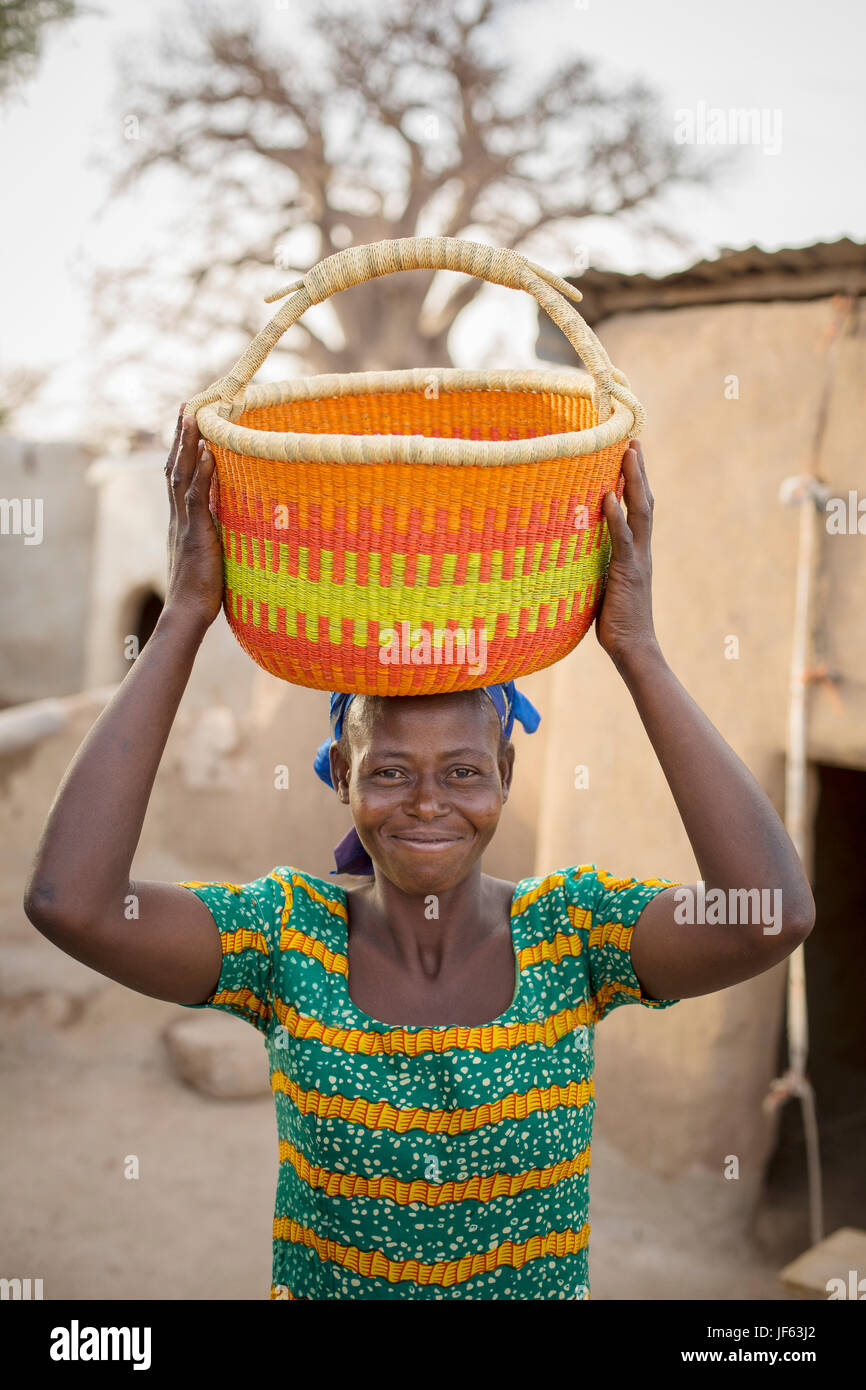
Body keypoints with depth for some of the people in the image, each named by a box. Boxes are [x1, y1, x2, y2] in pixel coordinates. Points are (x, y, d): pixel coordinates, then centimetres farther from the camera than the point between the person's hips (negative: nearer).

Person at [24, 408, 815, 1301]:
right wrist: (185, 618, -22)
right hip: (318, 1285, 0)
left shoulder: (574, 932, -10)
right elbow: (69, 901, -25)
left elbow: (776, 917, -26)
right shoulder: (285, 935, -10)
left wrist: (636, 649, -23)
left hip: (542, 1285, 0)